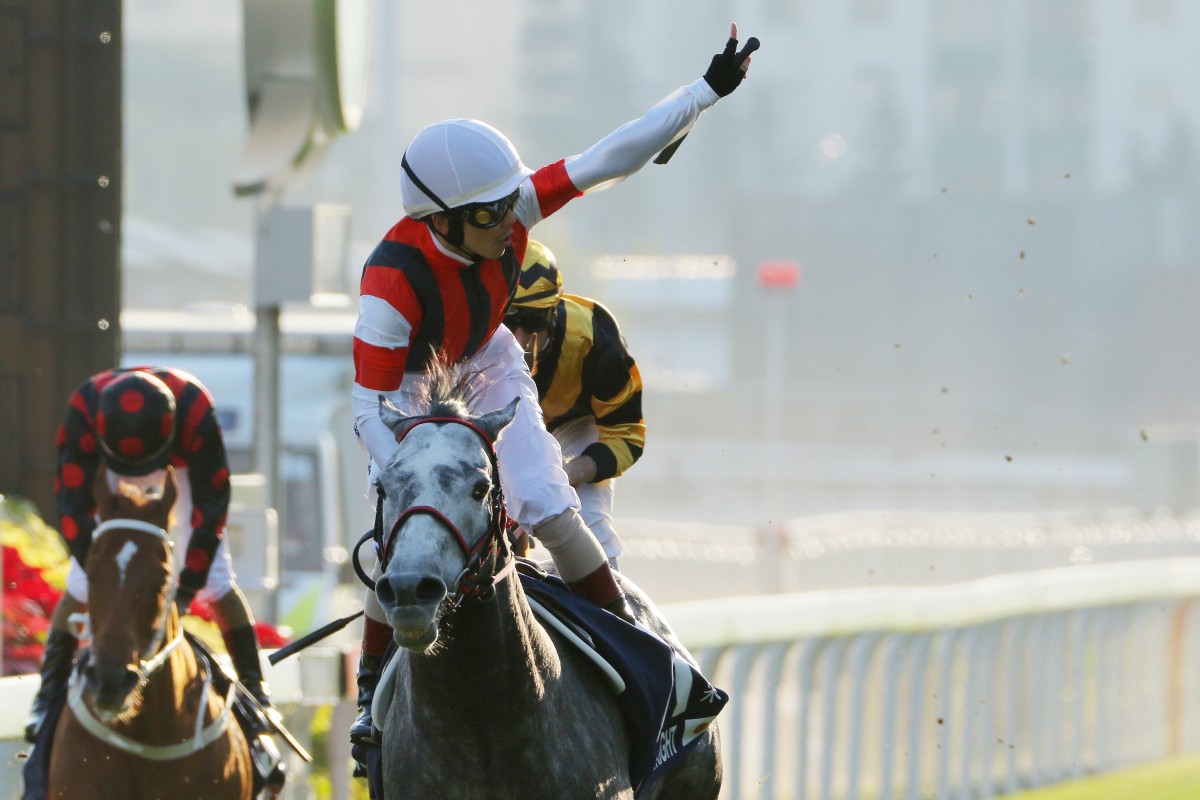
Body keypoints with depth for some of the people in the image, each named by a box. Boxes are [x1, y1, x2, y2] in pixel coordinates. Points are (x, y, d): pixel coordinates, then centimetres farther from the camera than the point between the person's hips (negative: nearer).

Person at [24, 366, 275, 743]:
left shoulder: (196, 411, -42)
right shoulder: (83, 412, -40)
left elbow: (211, 506, -35)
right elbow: (73, 504, -35)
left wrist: (187, 589, -36)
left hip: (186, 462, -1)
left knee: (215, 577, -9)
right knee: (82, 580, -7)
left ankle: (254, 688, 2)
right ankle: (49, 694, 2)